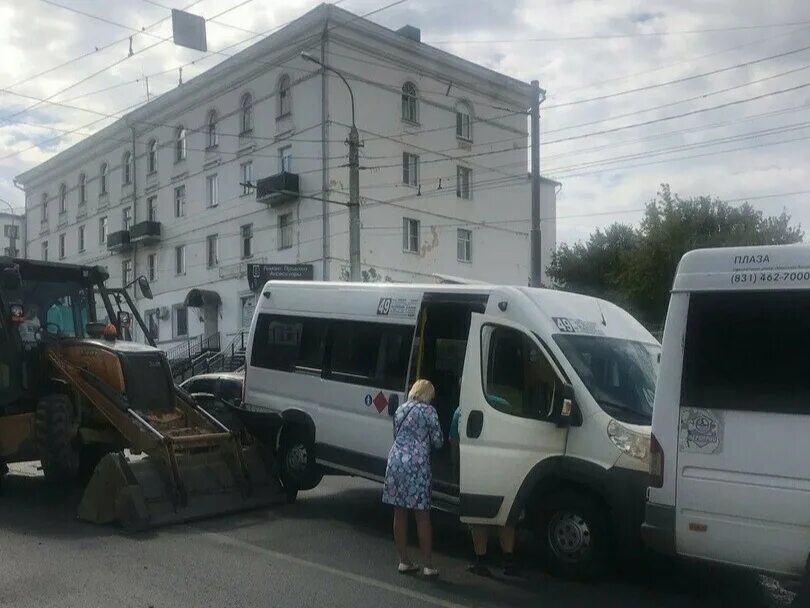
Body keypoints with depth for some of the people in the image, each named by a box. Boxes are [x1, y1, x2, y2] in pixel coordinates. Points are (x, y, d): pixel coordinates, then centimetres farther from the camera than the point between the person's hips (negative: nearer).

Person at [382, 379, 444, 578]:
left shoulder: (400, 410, 15)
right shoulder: (428, 411, -2)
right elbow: (438, 441, 0)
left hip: (395, 461, 5)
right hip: (417, 464, -5)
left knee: (399, 514, 11)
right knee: (422, 516, 2)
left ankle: (404, 561, 17)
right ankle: (428, 565, 6)